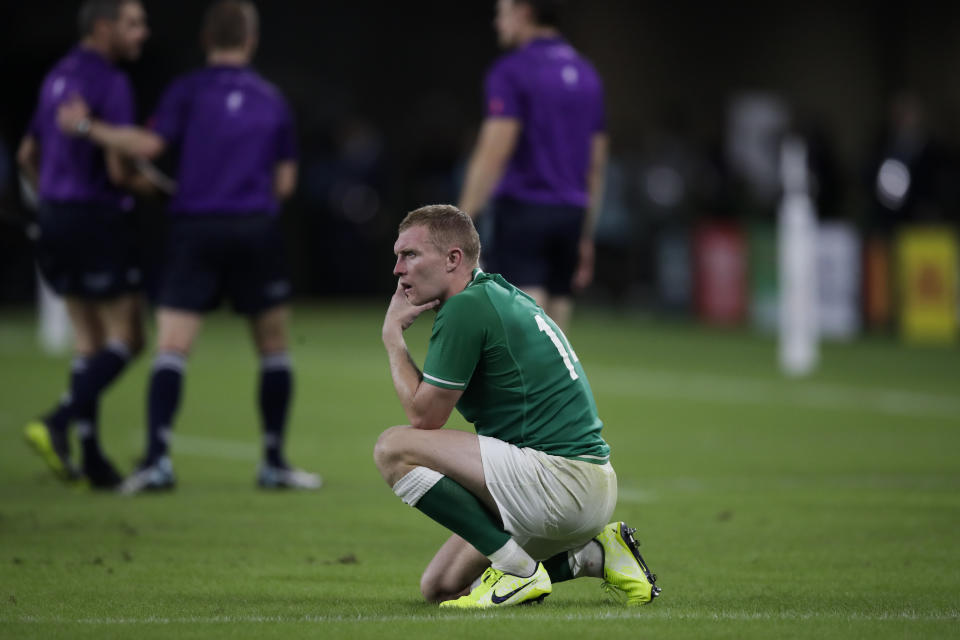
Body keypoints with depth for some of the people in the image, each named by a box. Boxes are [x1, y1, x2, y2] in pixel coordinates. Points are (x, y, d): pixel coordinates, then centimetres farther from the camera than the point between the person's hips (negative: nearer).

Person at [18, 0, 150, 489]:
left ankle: (91, 457, 9)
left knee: (90, 344, 12)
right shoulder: (109, 82, -14)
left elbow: (27, 155, 20)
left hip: (56, 218, 9)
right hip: (99, 221, -9)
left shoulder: (59, 77, 13)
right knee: (125, 340, -1)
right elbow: (118, 169, -19)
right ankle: (57, 425, -14)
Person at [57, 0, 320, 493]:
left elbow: (150, 143, -12)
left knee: (172, 347, -5)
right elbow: (285, 182, 9)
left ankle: (157, 458, -19)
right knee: (274, 347, 12)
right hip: (255, 230, 1)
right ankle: (274, 462, 11)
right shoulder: (271, 99, 10)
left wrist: (88, 127, -5)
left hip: (194, 228, -1)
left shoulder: (188, 90, 1)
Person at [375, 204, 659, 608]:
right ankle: (593, 555, 12)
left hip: (562, 477, -10)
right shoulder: (502, 295, 17)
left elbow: (424, 416, -8)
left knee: (394, 449, -13)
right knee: (439, 587, 15)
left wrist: (393, 337, 1)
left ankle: (518, 569, -14)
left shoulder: (466, 308, -13)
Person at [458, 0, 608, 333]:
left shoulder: (510, 72, -8)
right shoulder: (586, 75, 15)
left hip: (521, 209, -7)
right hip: (570, 215, 7)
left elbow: (494, 153, -15)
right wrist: (585, 237, 21)